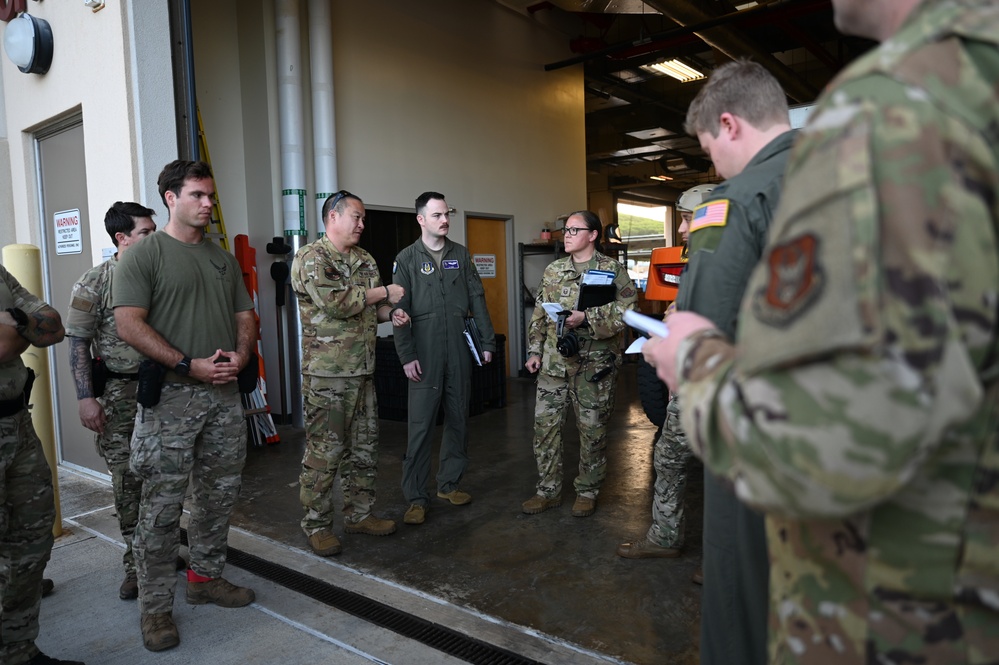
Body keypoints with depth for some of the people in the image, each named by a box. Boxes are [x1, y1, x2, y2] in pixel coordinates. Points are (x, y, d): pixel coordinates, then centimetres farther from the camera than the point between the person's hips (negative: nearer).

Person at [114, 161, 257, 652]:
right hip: (170, 396, -6)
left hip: (224, 395, 6)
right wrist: (190, 365, -18)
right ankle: (156, 607, 14)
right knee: (162, 505, 0)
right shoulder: (143, 255, -4)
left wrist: (241, 355, -4)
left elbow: (245, 317, 16)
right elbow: (129, 324, -13)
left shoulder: (224, 259, 14)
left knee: (219, 495, 14)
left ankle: (206, 577, 32)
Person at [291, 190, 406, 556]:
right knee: (325, 451, 0)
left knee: (364, 448, 14)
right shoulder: (311, 258, -9)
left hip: (364, 371, 8)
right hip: (327, 374, -8)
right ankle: (317, 524, 15)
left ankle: (359, 514, 28)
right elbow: (336, 302, -22)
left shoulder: (365, 260, 16)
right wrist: (384, 292, -12)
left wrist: (390, 313, 2)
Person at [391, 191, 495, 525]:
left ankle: (449, 483, 26)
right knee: (421, 425, -3)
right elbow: (400, 311, -4)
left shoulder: (461, 254, 10)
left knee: (458, 420, 11)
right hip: (425, 354, -4)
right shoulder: (407, 259, 0)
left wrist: (487, 342, 4)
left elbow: (477, 300, 9)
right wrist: (407, 356, -11)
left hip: (460, 351, 4)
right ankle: (416, 497, 6)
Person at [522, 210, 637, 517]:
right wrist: (534, 350, 9)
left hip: (593, 364, -4)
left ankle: (587, 492, 23)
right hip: (554, 362, 4)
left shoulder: (613, 270, -4)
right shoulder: (553, 270, 12)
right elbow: (539, 314, 15)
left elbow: (626, 310, -15)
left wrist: (586, 318, -22)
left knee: (592, 429, 6)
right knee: (545, 424, 6)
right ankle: (548, 490, 20)